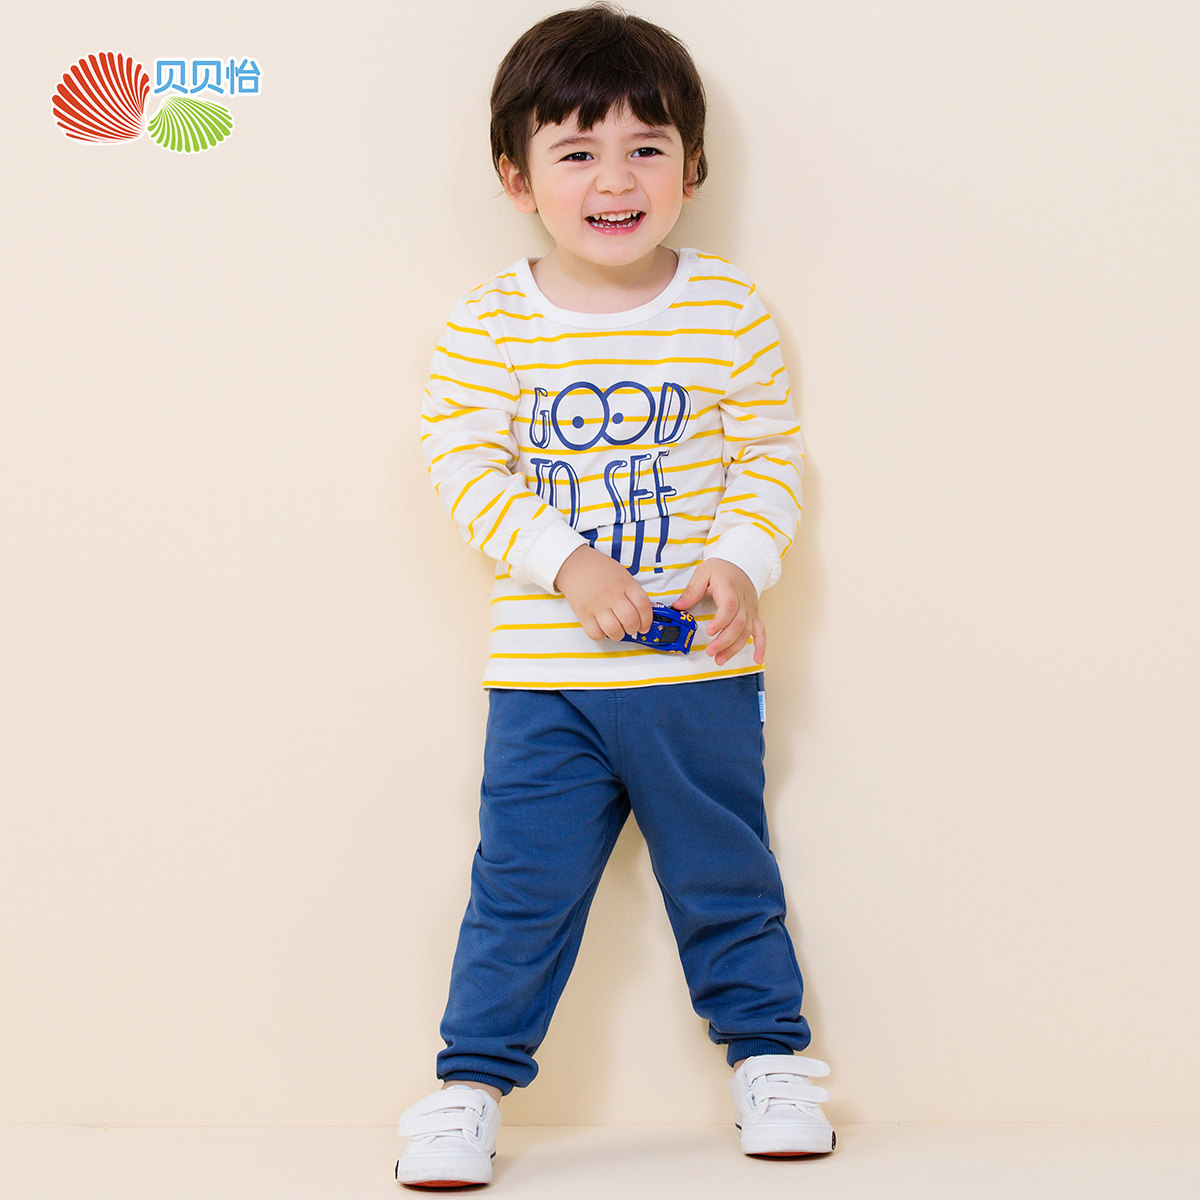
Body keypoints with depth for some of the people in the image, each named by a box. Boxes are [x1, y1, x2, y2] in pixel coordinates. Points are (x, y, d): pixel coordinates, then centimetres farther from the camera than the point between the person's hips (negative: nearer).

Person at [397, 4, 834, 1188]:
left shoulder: (731, 313, -2)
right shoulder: (490, 325, -5)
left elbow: (773, 457, 1)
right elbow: (463, 465, -7)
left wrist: (740, 562, -15)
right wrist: (566, 562, -18)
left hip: (701, 669, 1)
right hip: (544, 672, -1)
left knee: (724, 872, 15)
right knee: (523, 885, 4)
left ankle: (768, 1054, 34)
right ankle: (472, 1081, 19)